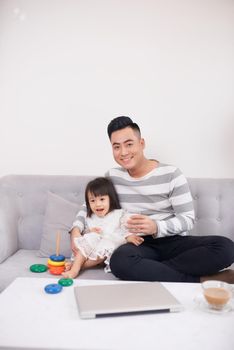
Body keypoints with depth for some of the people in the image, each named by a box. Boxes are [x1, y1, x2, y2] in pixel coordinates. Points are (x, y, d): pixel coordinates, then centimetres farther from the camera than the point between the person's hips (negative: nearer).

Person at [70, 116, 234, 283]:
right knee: (120, 260, -37)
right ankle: (201, 281, -24)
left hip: (174, 241, -1)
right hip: (139, 245, 1)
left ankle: (149, 270, -24)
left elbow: (188, 219, -7)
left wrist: (156, 227, -27)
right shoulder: (112, 177, 6)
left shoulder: (171, 174, -4)